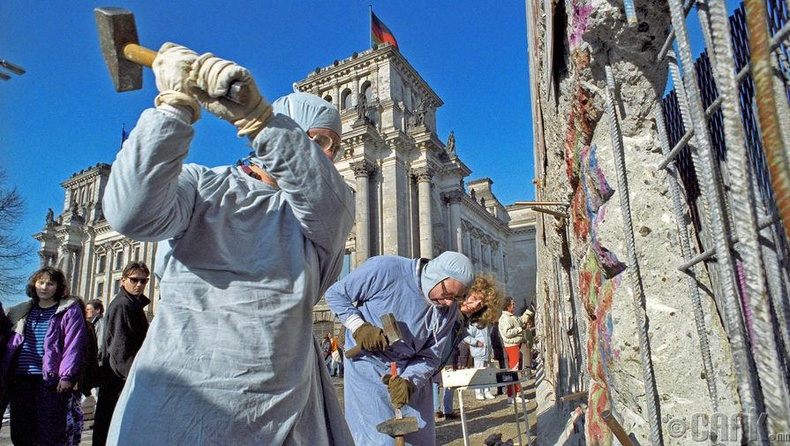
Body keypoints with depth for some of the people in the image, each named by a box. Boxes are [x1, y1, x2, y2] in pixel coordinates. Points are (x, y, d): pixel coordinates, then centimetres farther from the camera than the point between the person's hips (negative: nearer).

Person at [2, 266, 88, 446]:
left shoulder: (70, 311, -2)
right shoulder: (21, 312, 16)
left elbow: (73, 346, -9)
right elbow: (10, 344, 18)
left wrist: (67, 376, -15)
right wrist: (5, 374, 11)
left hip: (50, 380, -5)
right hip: (20, 380, 6)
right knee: (21, 431, 12)